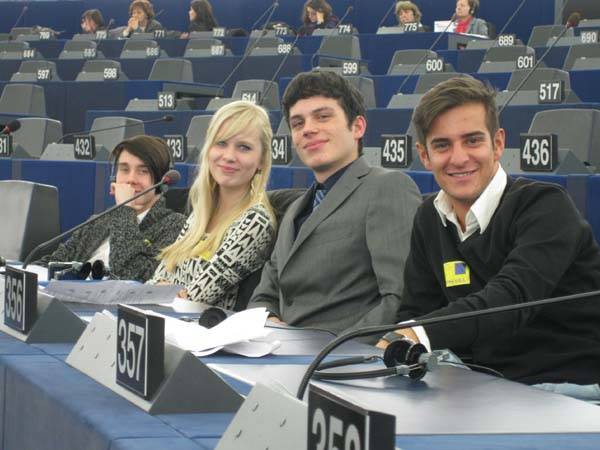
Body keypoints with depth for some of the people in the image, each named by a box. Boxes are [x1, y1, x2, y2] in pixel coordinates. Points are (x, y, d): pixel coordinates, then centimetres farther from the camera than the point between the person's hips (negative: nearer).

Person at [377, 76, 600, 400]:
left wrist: (418, 335, -45)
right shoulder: (430, 220, 11)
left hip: (571, 391, -6)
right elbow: (417, 312, 9)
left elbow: (512, 297, -29)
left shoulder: (545, 206, -11)